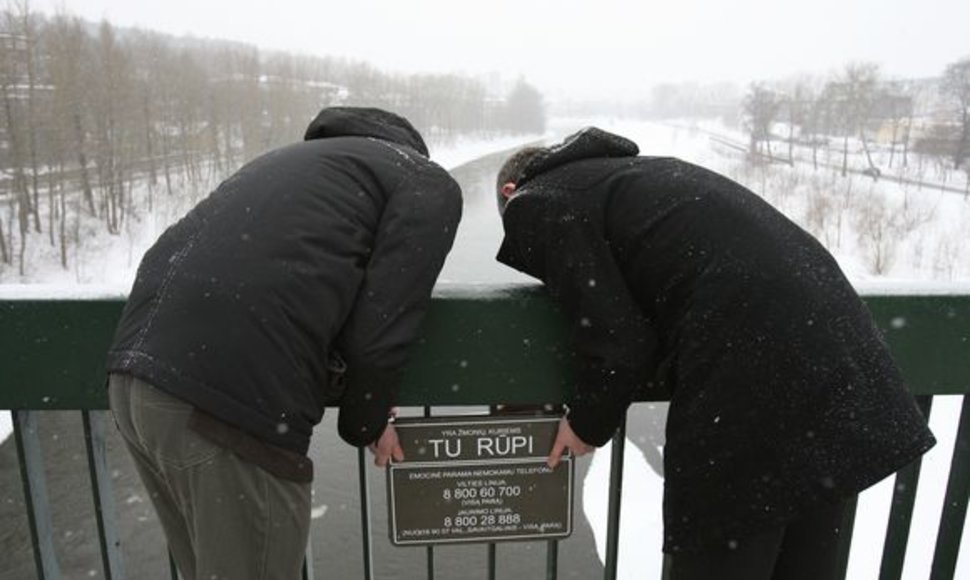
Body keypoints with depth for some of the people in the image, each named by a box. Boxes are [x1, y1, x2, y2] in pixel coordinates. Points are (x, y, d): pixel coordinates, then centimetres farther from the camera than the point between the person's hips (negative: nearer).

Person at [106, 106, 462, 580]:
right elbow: (378, 334, -4)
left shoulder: (306, 158, 31)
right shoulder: (431, 186, 8)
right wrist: (365, 421, 16)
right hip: (231, 399, -8)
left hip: (134, 370, 8)